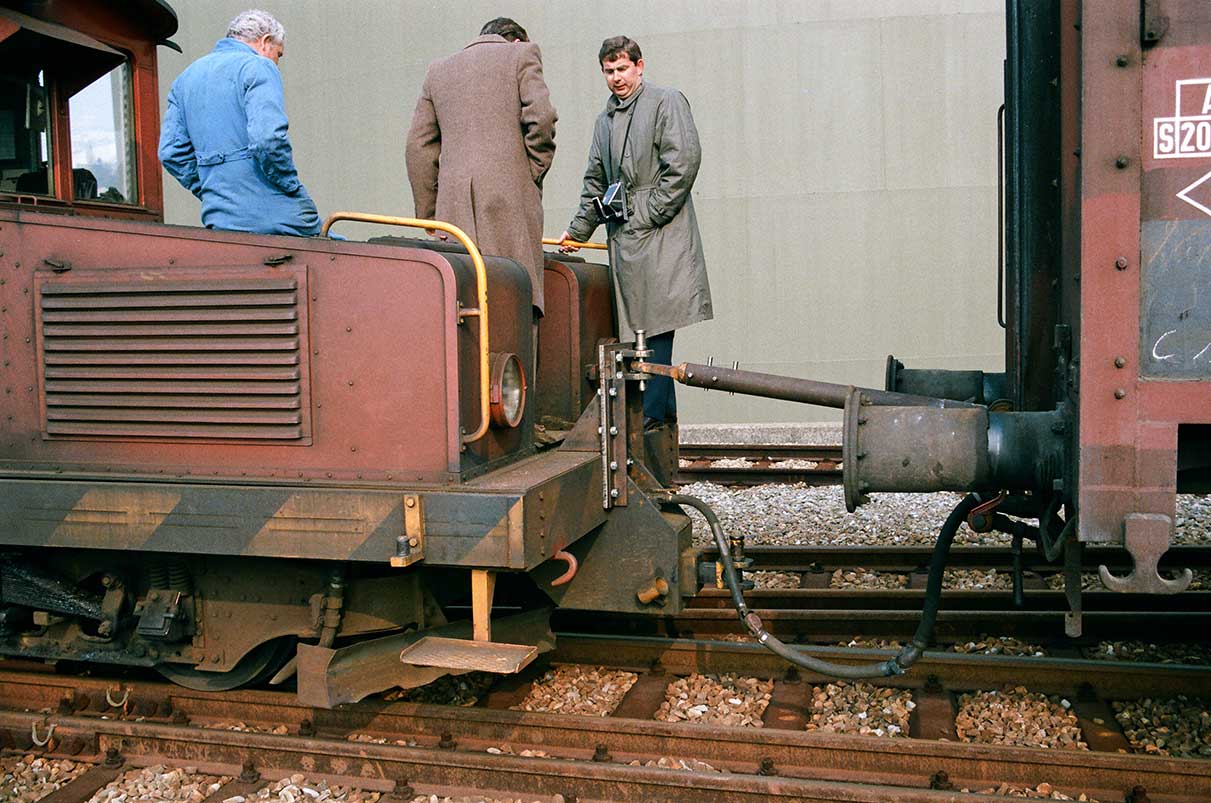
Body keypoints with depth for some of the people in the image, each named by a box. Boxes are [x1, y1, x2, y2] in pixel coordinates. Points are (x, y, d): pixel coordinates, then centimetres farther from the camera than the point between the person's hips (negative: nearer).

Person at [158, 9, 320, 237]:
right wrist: (293, 187, -8)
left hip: (221, 219, 6)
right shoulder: (259, 67, -4)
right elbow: (268, 138, -19)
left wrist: (209, 192, 16)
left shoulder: (186, 77, 20)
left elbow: (171, 152, 14)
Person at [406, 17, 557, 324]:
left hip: (453, 204, 4)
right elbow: (541, 117, -5)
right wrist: (535, 172, 7)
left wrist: (429, 216, 16)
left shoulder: (438, 70, 23)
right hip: (510, 192, -3)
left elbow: (418, 146, 16)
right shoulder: (522, 53, 12)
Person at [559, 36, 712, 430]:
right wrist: (578, 230, 24)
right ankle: (663, 410, 9)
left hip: (660, 233, -7)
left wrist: (650, 214, -11)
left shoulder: (666, 102, 2)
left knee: (656, 325, -11)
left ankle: (652, 413, -11)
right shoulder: (604, 121, 23)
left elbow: (685, 161, -9)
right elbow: (596, 182, 29)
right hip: (624, 235, 7)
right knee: (639, 327, 4)